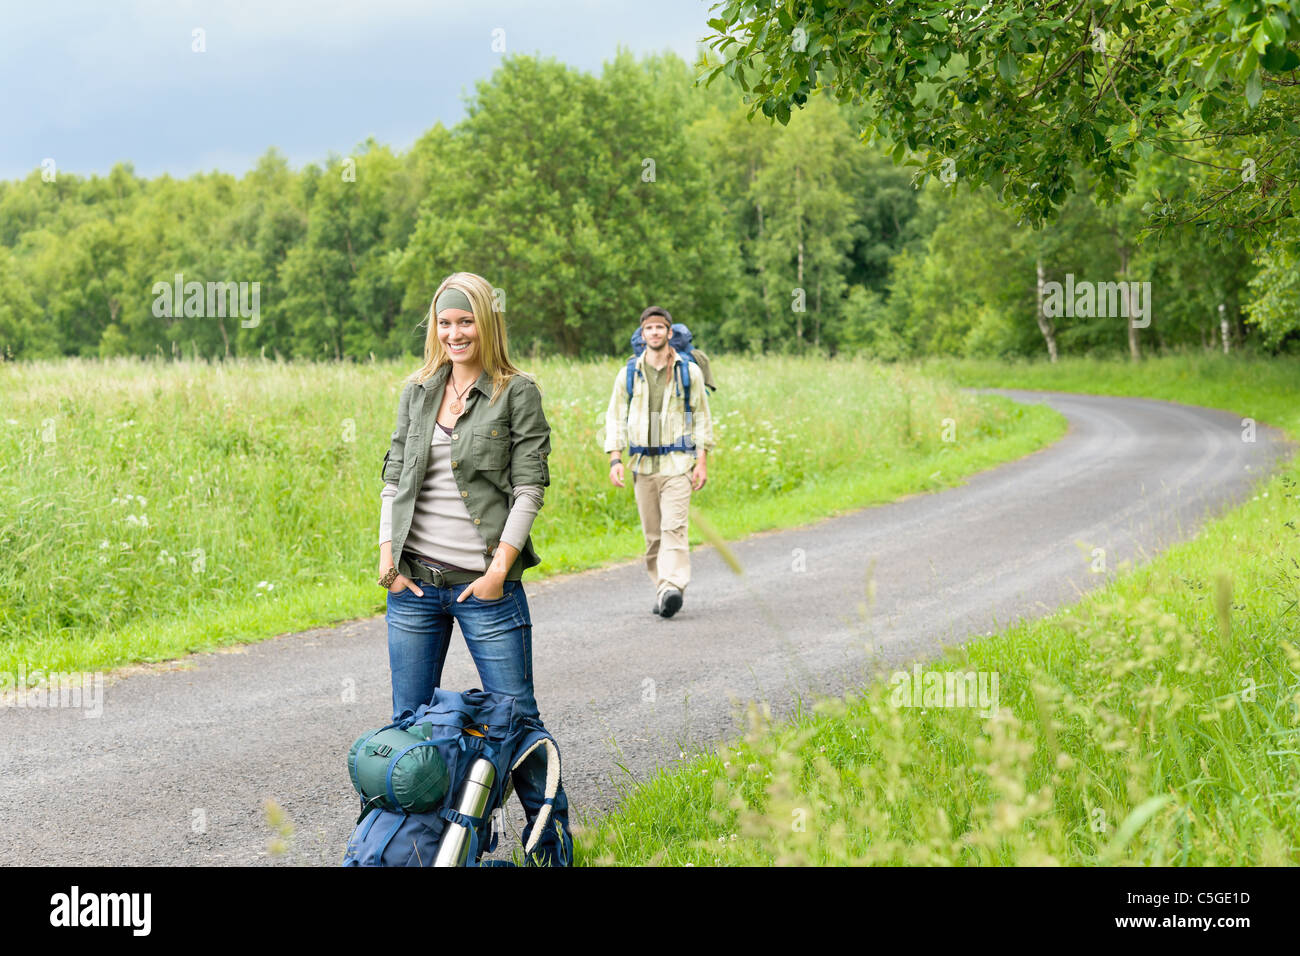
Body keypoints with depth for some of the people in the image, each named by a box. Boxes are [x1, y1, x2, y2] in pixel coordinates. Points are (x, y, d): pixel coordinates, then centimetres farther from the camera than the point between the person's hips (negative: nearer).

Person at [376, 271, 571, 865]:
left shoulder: (517, 393, -2)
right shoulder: (417, 393, 12)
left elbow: (529, 487, -6)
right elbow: (394, 477, 14)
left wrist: (498, 570, -13)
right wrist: (387, 553, 2)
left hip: (485, 584, -4)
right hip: (414, 582, 5)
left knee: (515, 714, -1)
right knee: (409, 718, 9)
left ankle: (551, 831, 12)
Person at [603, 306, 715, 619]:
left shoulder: (689, 372, 4)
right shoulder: (628, 375, 8)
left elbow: (701, 418, 8)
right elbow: (615, 418, 9)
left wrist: (702, 461, 0)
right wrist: (615, 459, -2)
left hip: (677, 463, -3)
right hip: (642, 463, 3)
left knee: (674, 527, -16)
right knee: (652, 533, 5)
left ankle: (673, 587, -25)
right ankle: (661, 592, 12)